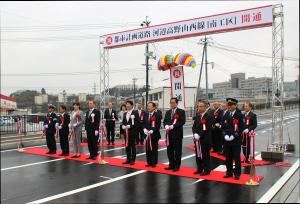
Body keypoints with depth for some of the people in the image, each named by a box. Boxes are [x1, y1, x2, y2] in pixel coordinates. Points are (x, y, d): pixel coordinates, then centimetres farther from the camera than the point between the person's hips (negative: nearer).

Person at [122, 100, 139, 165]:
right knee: (127, 145, 9)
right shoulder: (125, 113, 15)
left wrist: (130, 126, -19)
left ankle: (133, 160, 8)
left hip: (132, 132, -6)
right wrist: (123, 126, -4)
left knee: (133, 145, 1)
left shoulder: (135, 113, -4)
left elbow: (137, 122, -12)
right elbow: (123, 122, 18)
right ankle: (128, 159, 18)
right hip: (126, 132, 6)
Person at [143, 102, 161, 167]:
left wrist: (152, 130, -21)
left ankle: (154, 163, 12)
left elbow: (158, 125, -11)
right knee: (148, 149, 8)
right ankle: (149, 162, 18)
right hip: (147, 134, 5)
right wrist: (144, 129, -7)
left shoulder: (157, 115, -6)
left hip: (154, 134, -5)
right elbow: (143, 123, 12)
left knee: (154, 149, 3)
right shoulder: (146, 115, 12)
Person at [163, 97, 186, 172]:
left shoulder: (181, 111, -2)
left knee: (177, 150, 0)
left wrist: (173, 126, -19)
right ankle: (171, 165, 20)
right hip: (169, 134, 6)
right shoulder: (168, 112, 17)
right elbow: (165, 121, 13)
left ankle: (177, 166, 10)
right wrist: (166, 126, -10)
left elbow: (182, 121, -13)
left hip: (177, 134, -6)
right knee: (169, 150, 10)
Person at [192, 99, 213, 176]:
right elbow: (194, 126, 11)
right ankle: (199, 169, 25)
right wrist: (195, 134, -7)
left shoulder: (209, 116, -10)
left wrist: (199, 135, -19)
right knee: (198, 154, 13)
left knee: (205, 155, 1)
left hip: (205, 140, -7)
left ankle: (207, 170, 13)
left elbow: (207, 129, -17)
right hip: (197, 139, 7)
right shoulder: (197, 116, 12)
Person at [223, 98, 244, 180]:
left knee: (236, 157, 3)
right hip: (227, 140, 5)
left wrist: (234, 136, -17)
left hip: (236, 140, -5)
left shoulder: (239, 115, -6)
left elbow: (241, 127, -10)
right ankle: (229, 172, 22)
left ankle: (237, 173, 13)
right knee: (228, 157, 11)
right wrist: (226, 135, -3)